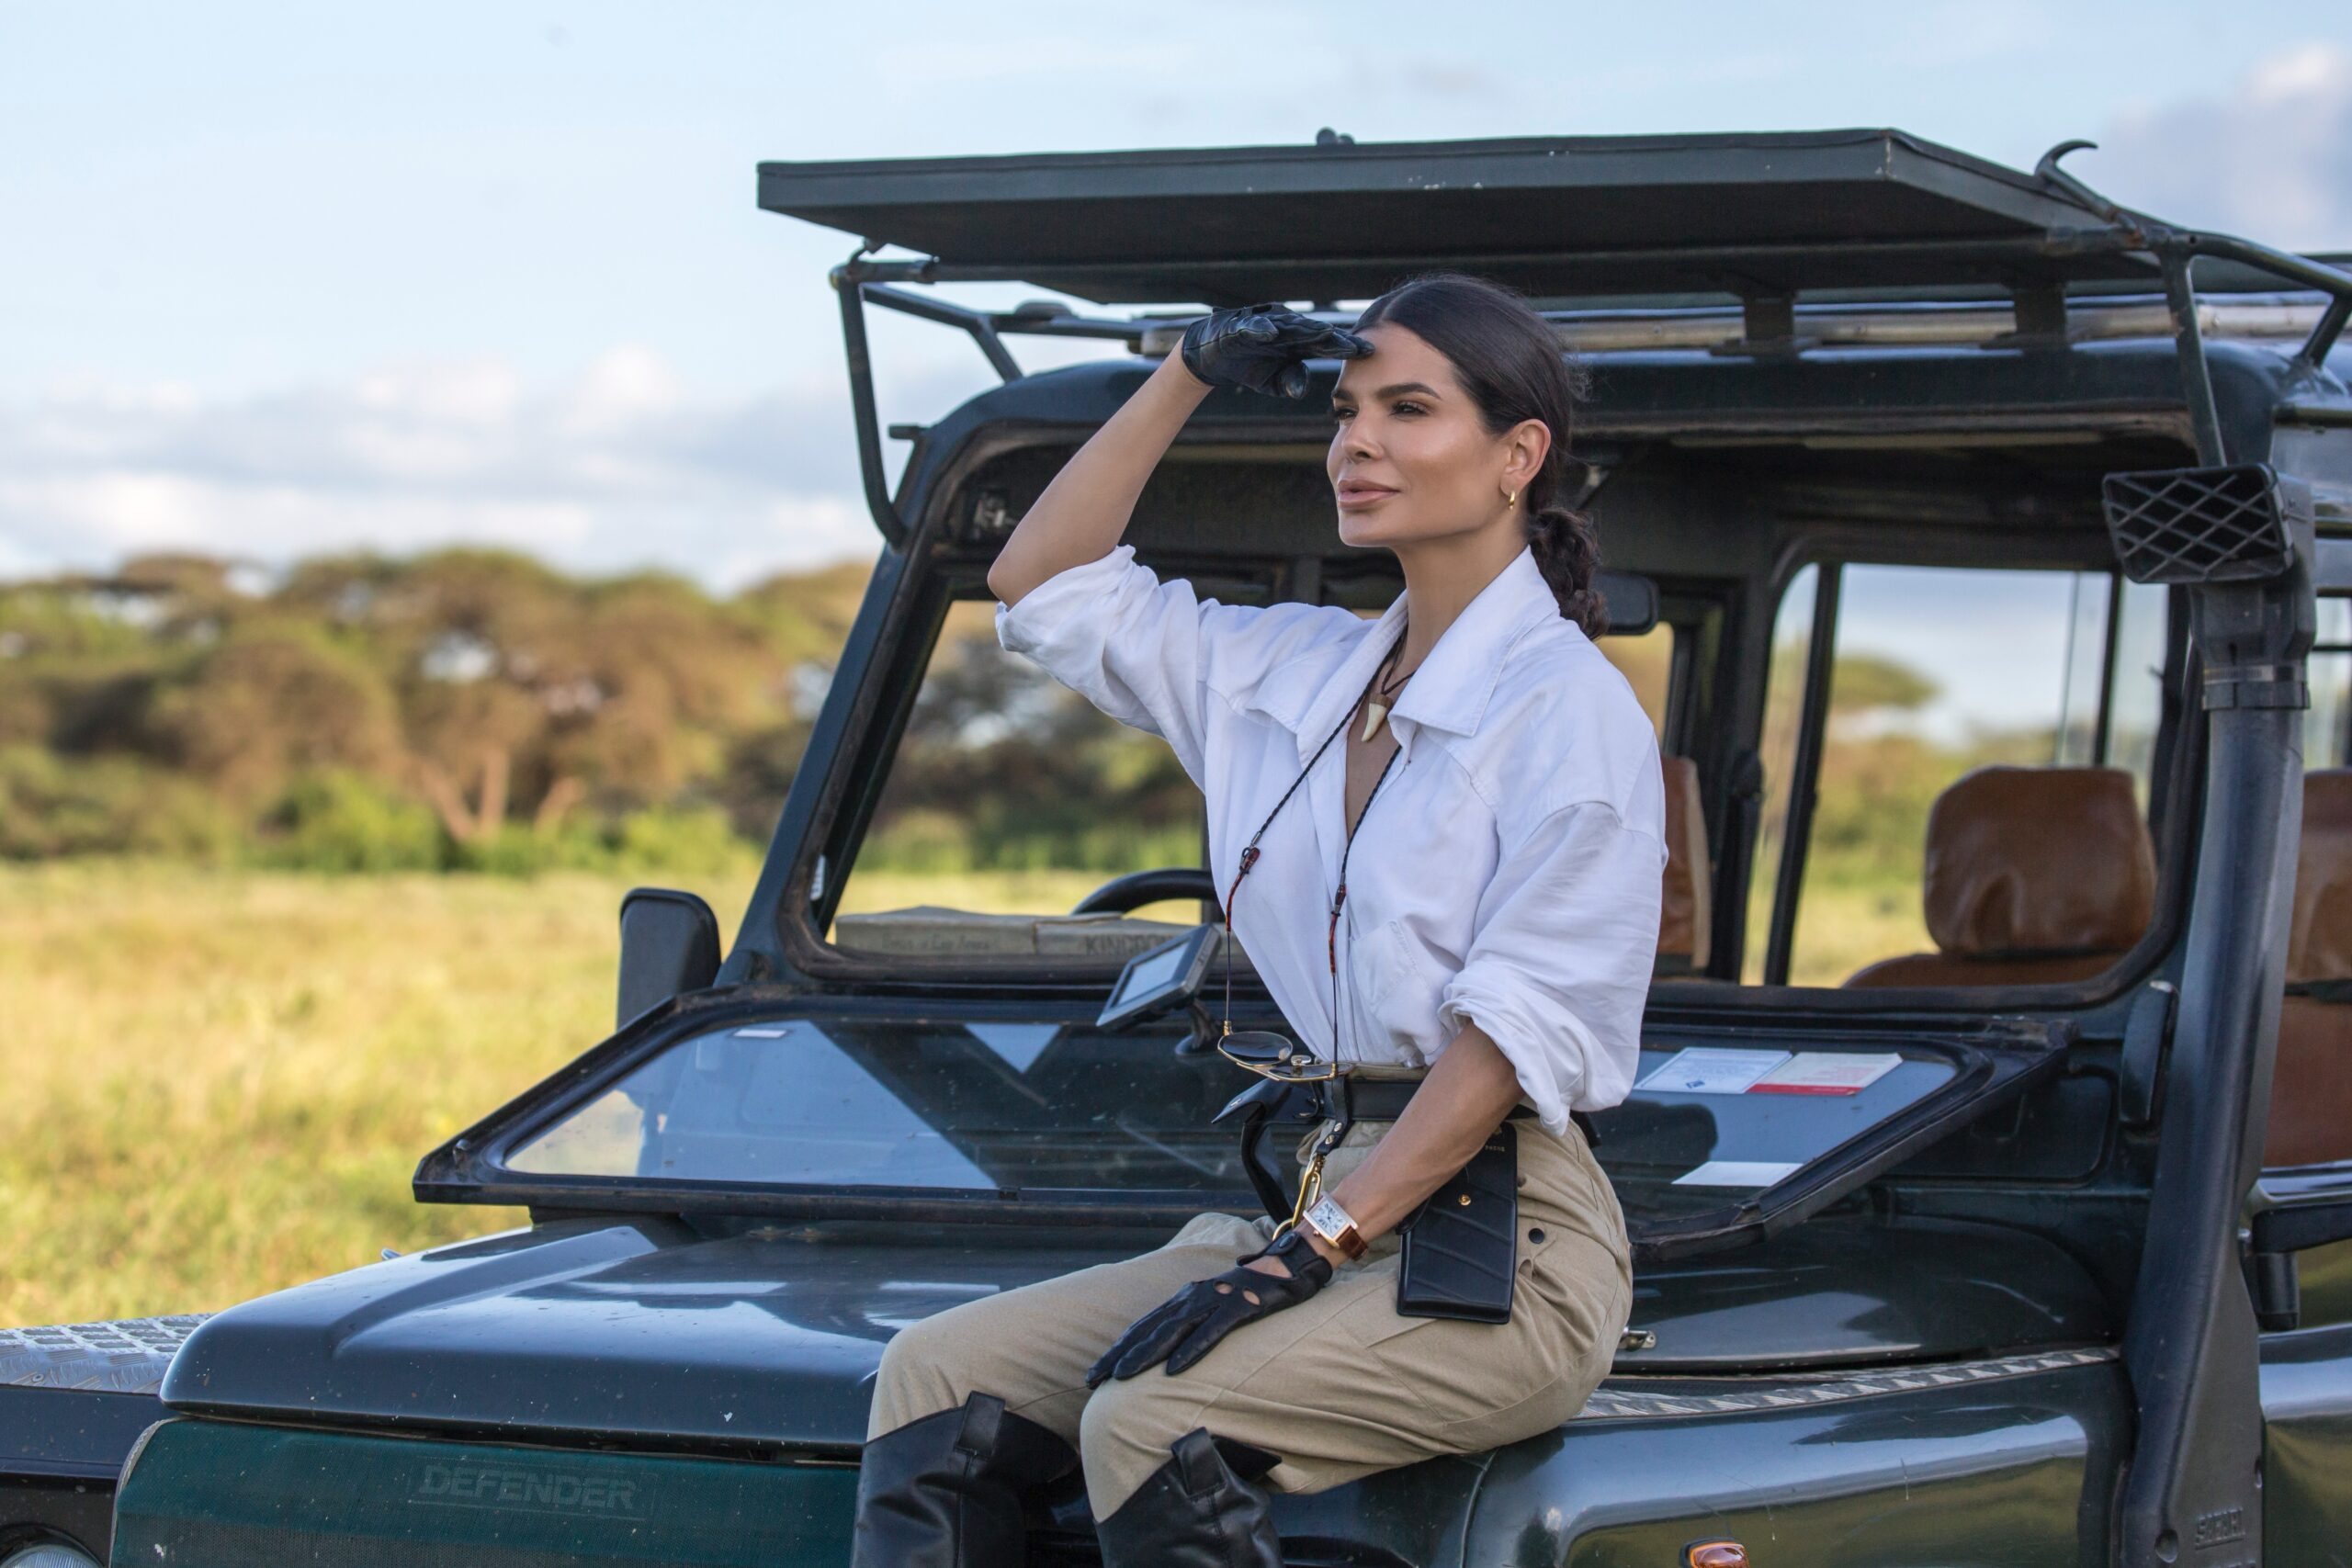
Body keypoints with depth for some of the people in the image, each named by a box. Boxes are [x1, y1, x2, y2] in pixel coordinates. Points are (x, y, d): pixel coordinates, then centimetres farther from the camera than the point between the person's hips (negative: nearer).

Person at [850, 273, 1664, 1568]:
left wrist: (1311, 1249, -21)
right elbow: (1043, 589, 23)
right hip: (1321, 1202, 8)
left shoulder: (1568, 707, -9)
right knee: (936, 1375, -8)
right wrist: (1188, 377, 14)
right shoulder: (1297, 670, 14)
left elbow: (1513, 1031, -15)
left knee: (1148, 1423, -29)